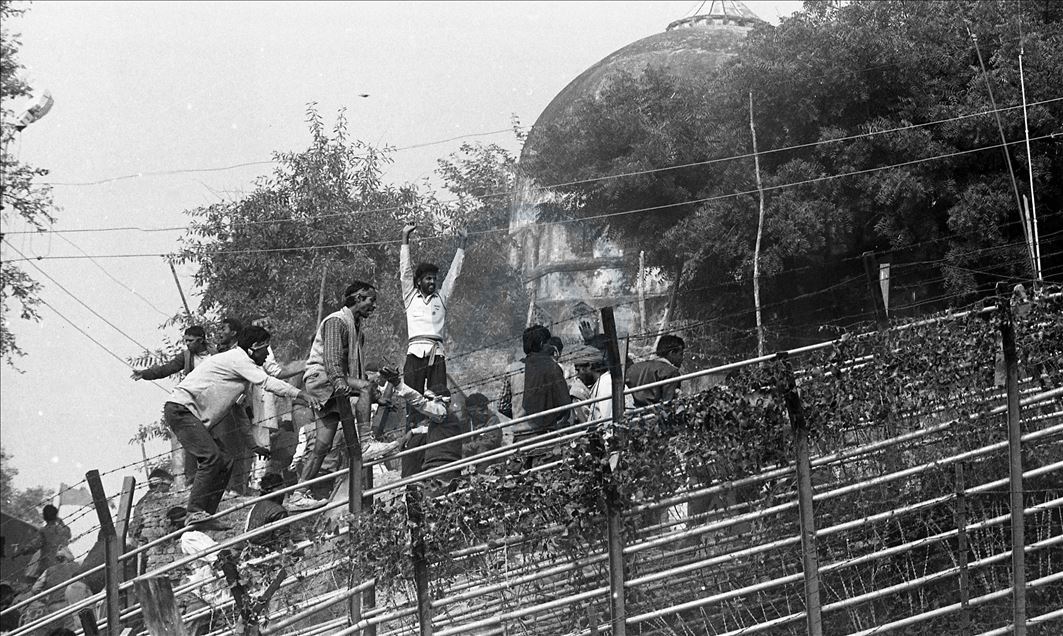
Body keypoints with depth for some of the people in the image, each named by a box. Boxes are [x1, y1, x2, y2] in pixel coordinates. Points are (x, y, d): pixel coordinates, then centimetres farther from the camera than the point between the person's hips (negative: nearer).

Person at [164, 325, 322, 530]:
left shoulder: (240, 363, 22)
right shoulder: (236, 358, -9)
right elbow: (266, 382, -21)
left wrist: (252, 444, 24)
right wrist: (301, 394, -25)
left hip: (197, 418, 10)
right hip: (180, 409, -10)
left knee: (225, 461, 3)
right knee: (211, 457, -22)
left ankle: (206, 515, 2)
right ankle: (196, 512, -24)